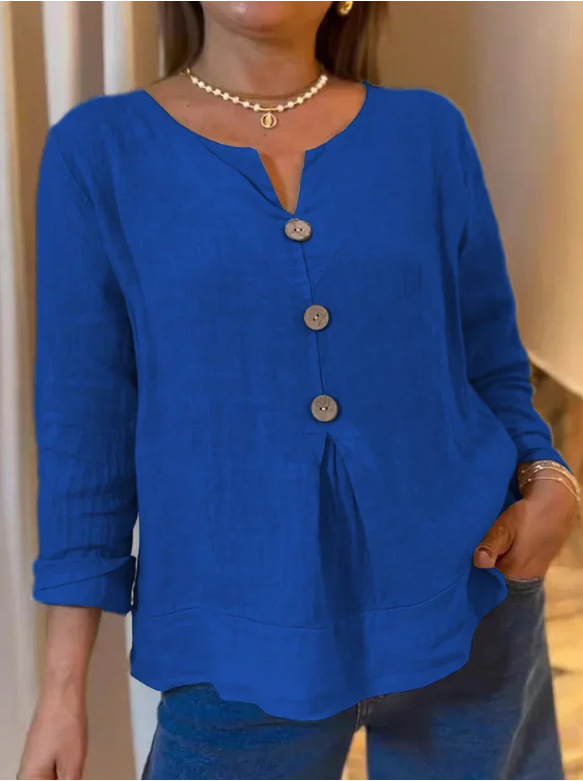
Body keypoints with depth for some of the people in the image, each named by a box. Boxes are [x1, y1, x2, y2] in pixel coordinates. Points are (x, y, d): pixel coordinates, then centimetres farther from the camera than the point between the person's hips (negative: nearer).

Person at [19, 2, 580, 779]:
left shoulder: (428, 132, 2)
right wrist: (64, 682, -3)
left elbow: (493, 365, 9)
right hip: (242, 647, -1)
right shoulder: (100, 148, -2)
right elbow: (84, 422, -3)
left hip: (466, 615, 2)